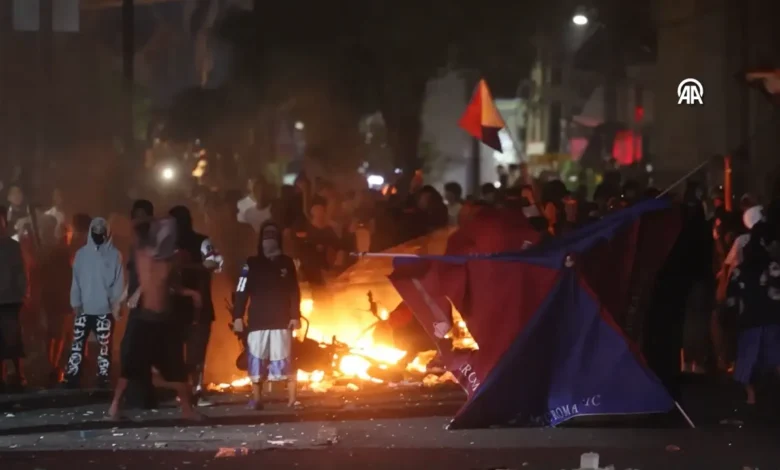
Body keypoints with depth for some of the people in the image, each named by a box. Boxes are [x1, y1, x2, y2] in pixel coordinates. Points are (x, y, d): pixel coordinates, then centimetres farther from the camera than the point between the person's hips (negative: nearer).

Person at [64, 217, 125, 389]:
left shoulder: (114, 255, 2)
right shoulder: (82, 253, 7)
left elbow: (118, 281, 1)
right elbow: (76, 280, 6)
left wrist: (115, 303, -9)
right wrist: (76, 302, 0)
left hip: (105, 310, -2)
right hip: (84, 309, 2)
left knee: (104, 346, 1)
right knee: (77, 343, -2)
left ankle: (103, 379, 4)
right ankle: (72, 378, -1)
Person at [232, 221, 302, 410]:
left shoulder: (287, 263, 9)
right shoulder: (252, 264, 6)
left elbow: (294, 293, 8)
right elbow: (241, 292, 2)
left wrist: (295, 316, -2)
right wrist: (238, 317, -6)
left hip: (281, 321, 0)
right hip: (257, 321, 0)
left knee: (285, 361, -4)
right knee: (257, 361, 1)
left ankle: (292, 398, -2)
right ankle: (256, 399, 7)